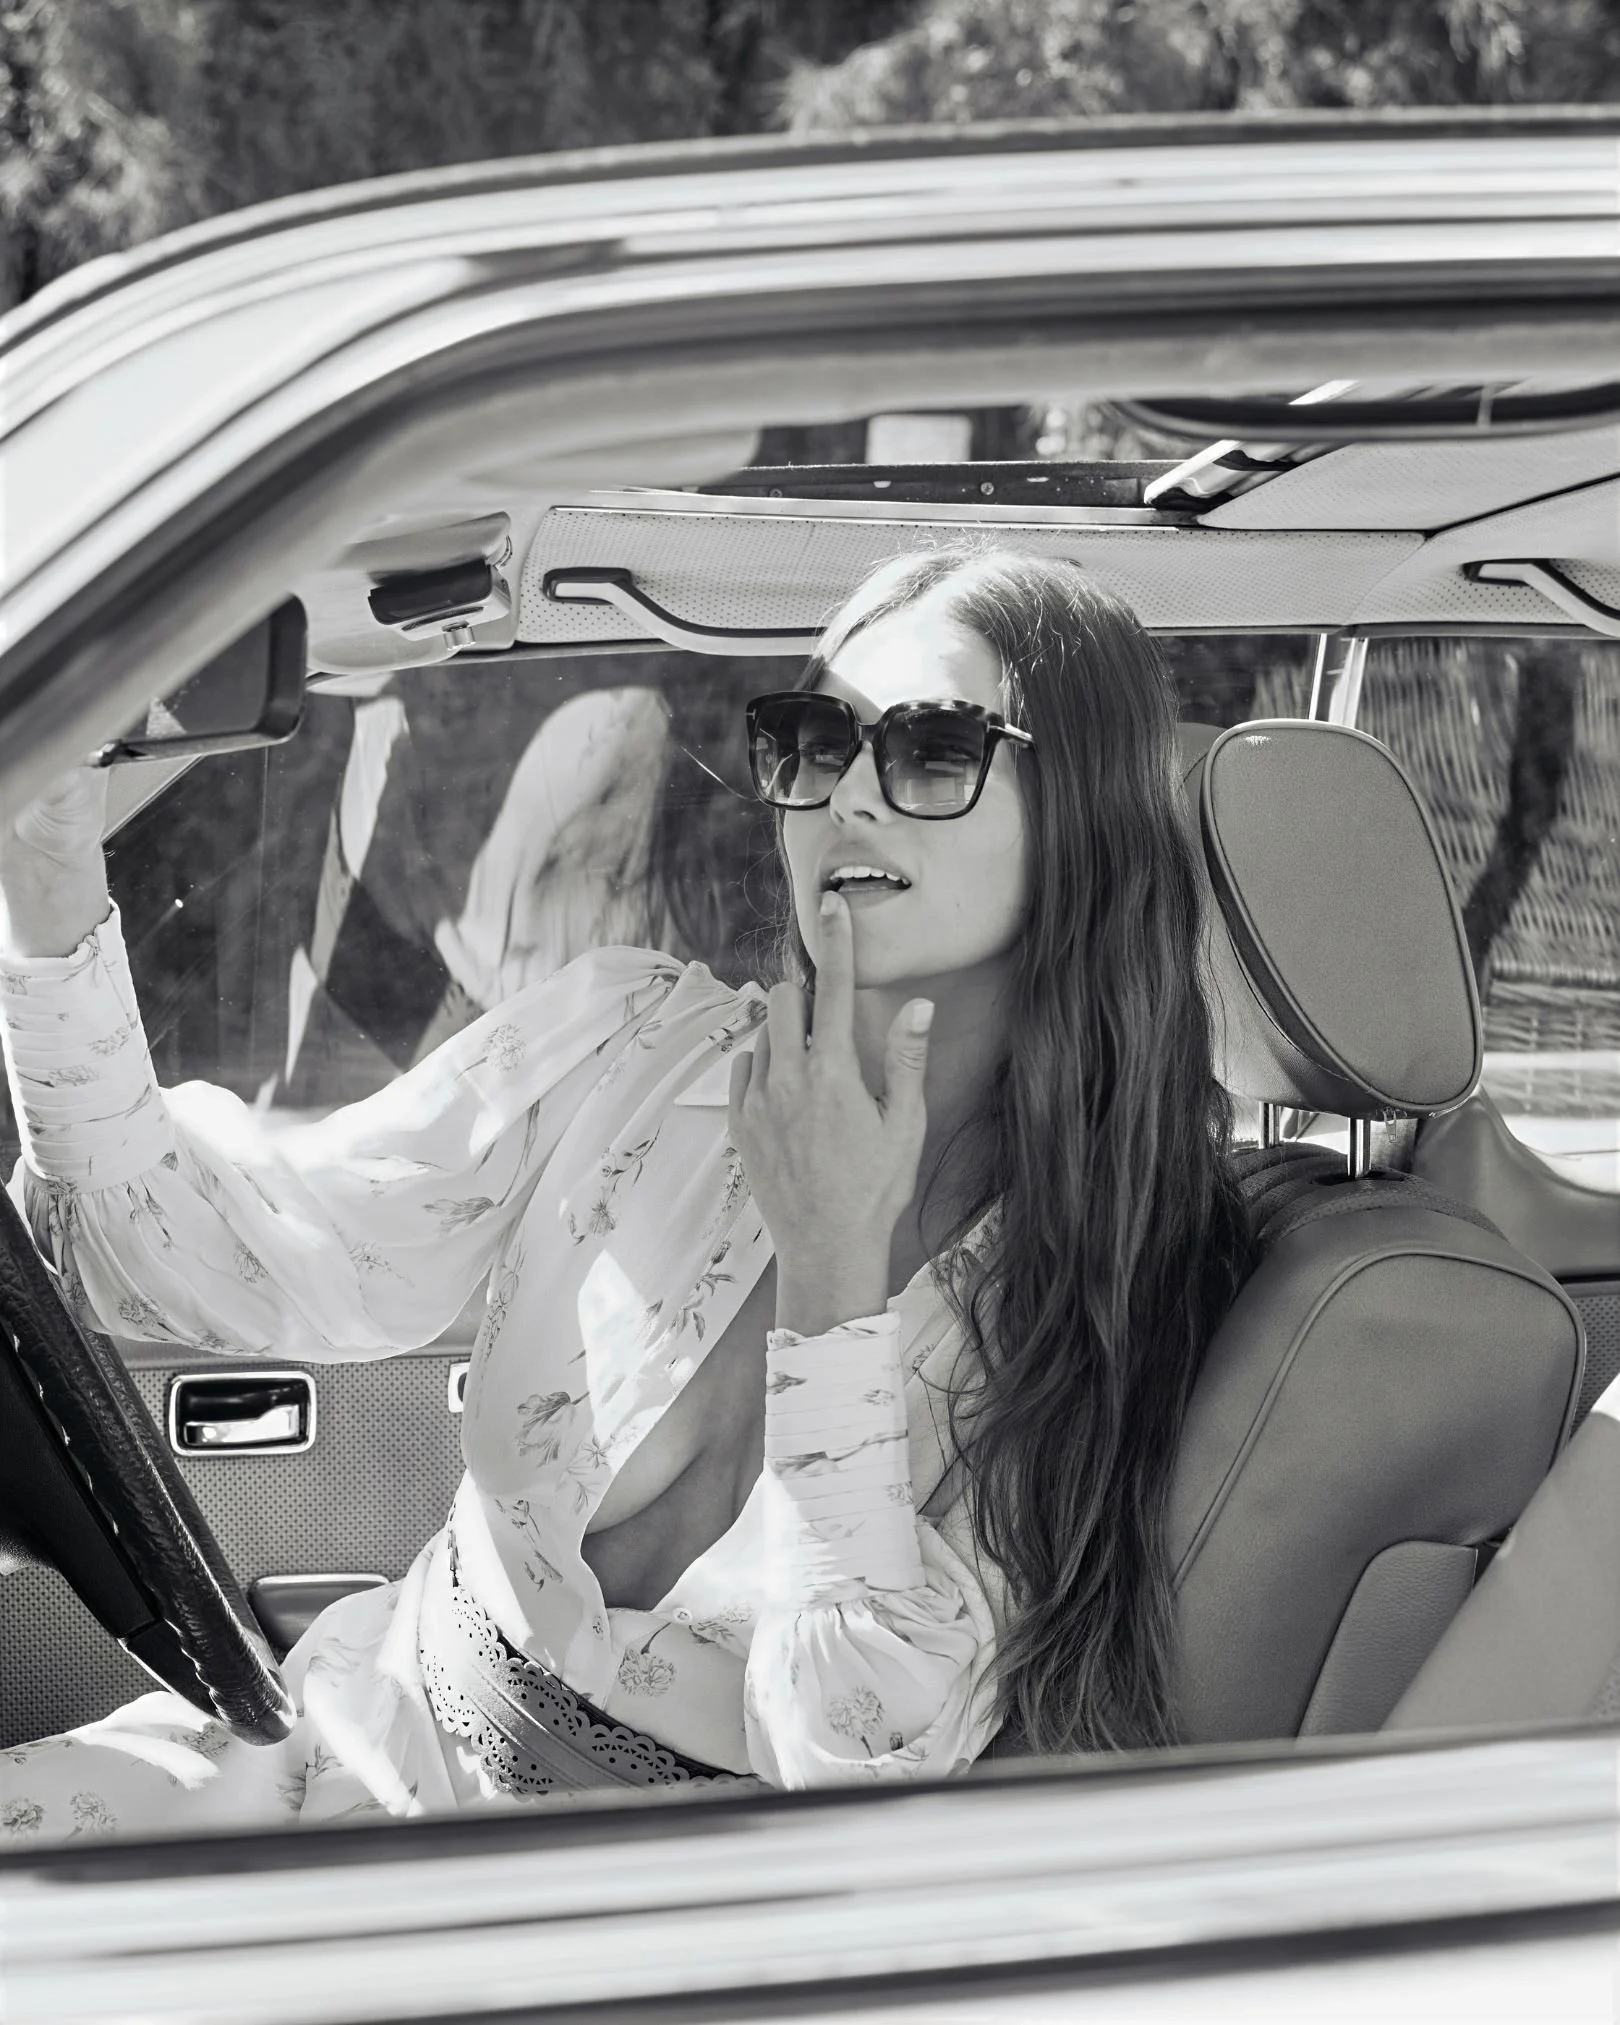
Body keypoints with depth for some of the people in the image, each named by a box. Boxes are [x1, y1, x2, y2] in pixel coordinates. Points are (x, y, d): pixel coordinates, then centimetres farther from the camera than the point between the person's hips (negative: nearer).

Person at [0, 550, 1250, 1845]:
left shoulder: (1117, 1279, -8)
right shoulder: (625, 1046, -1)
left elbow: (855, 1763, -16)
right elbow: (236, 1270, -10)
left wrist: (833, 1273, -19)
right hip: (380, 1739, 3)